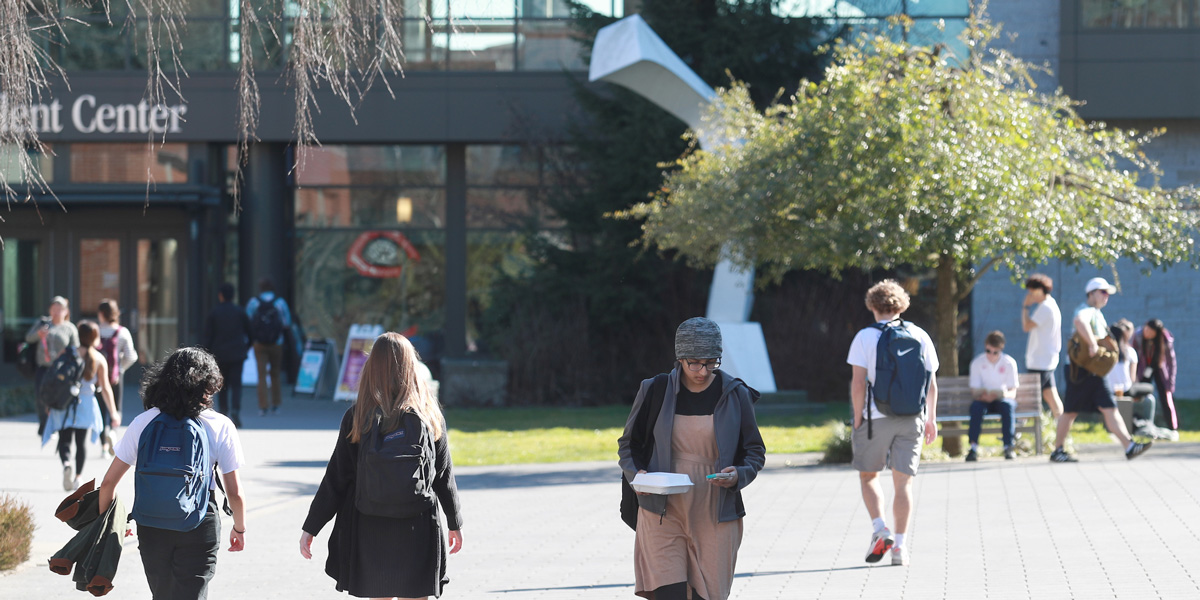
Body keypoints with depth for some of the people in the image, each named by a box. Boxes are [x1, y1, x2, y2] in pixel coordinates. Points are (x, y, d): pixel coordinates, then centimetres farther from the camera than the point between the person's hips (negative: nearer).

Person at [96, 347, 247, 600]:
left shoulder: (143, 423, -1)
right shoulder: (220, 427, -6)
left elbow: (109, 482, 0)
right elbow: (235, 493, -4)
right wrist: (239, 529, 15)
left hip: (151, 528, 3)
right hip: (200, 528, -3)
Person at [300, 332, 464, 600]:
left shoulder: (356, 418, -6)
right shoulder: (429, 416, -3)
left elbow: (336, 479, -6)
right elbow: (444, 477, 3)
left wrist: (310, 527, 2)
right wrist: (455, 523, 17)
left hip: (369, 532, 0)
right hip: (417, 533, 0)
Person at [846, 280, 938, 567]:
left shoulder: (865, 337, -3)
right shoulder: (920, 336, 7)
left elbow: (858, 383, -8)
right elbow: (932, 383, 9)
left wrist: (858, 419, 1)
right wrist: (931, 419, 18)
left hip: (877, 417, -2)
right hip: (912, 419, 2)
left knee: (868, 475, 14)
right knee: (903, 482, 5)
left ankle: (880, 528, -4)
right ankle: (900, 546, 1)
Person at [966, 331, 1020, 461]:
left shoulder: (1009, 363, -6)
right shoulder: (977, 363, -4)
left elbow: (1013, 392, -8)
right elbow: (974, 392, -7)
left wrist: (1005, 394, -32)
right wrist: (982, 396, -31)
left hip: (1002, 398, 0)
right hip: (984, 400, 0)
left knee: (1007, 405, -35)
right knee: (976, 406, -34)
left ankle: (1008, 447, -35)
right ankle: (973, 447, -38)